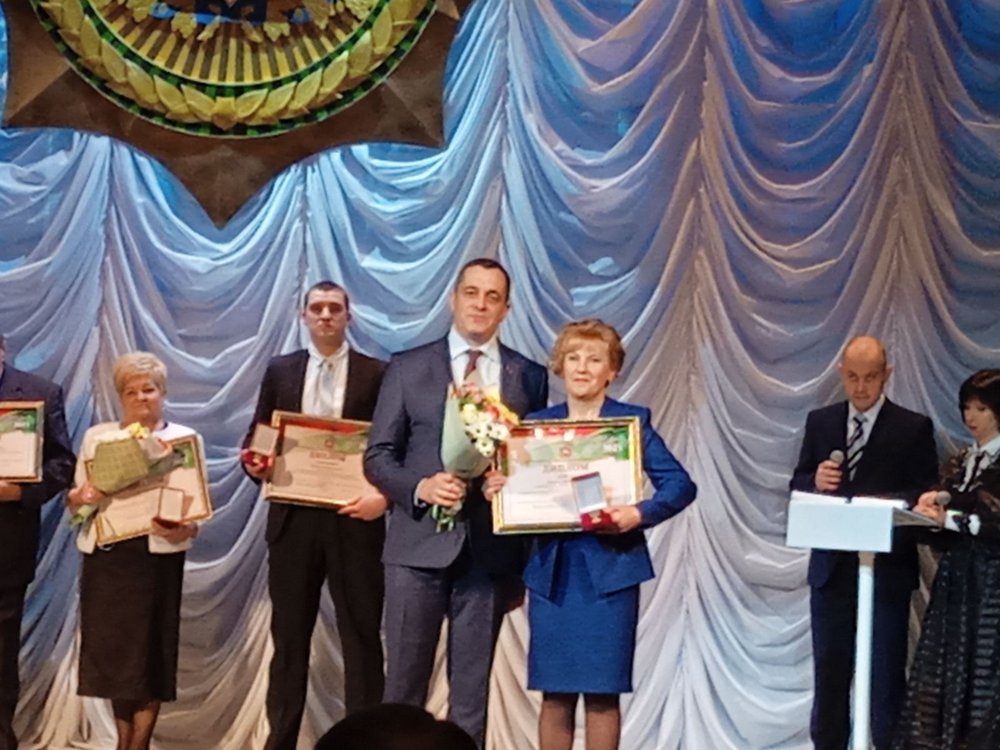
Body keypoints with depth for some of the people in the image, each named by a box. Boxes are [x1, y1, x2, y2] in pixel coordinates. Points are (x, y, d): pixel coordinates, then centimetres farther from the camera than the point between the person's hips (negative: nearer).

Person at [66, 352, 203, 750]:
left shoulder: (186, 438, 5)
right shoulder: (96, 436, 11)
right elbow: (74, 503, 11)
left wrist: (181, 531, -20)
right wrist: (83, 496, -11)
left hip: (157, 556, -2)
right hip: (104, 554, 2)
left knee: (150, 652, 0)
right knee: (112, 649, 5)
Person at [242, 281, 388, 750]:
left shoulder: (377, 374, 1)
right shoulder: (279, 371, 10)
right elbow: (256, 438, 12)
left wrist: (385, 495, -17)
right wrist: (254, 463, -10)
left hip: (354, 520, -2)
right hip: (293, 519, 3)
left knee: (361, 637, 3)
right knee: (289, 637, 10)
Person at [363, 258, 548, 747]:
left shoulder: (529, 377, 8)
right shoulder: (408, 368, 4)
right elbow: (377, 456, 3)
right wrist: (420, 486, -15)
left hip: (490, 549, 1)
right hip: (419, 544, -1)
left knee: (472, 686, 7)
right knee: (404, 682, 5)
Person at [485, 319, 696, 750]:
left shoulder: (632, 420, 2)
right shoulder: (537, 423, 11)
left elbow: (681, 484, -7)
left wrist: (640, 513, -22)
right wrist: (496, 489, -12)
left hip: (609, 571, -3)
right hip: (552, 572, 3)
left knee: (602, 693, 0)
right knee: (554, 694, 6)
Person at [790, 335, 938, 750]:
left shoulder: (913, 428, -3)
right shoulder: (820, 421, 8)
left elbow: (927, 497, -6)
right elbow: (798, 484, 9)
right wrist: (816, 481, -13)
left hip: (887, 566, -3)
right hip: (832, 565, 3)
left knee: (886, 669, 3)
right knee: (829, 666, 12)